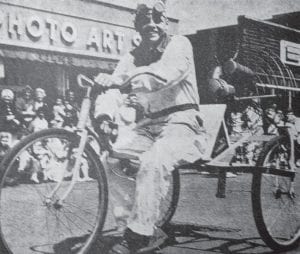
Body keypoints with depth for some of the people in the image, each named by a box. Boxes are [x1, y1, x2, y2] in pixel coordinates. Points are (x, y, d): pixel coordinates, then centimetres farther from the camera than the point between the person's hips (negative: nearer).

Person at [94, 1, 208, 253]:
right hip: (149, 126, 6)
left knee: (154, 162, -34)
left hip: (182, 123, -6)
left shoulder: (179, 44, -4)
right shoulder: (133, 57, 13)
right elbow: (116, 84, -3)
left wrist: (121, 79, -39)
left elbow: (165, 74, -25)